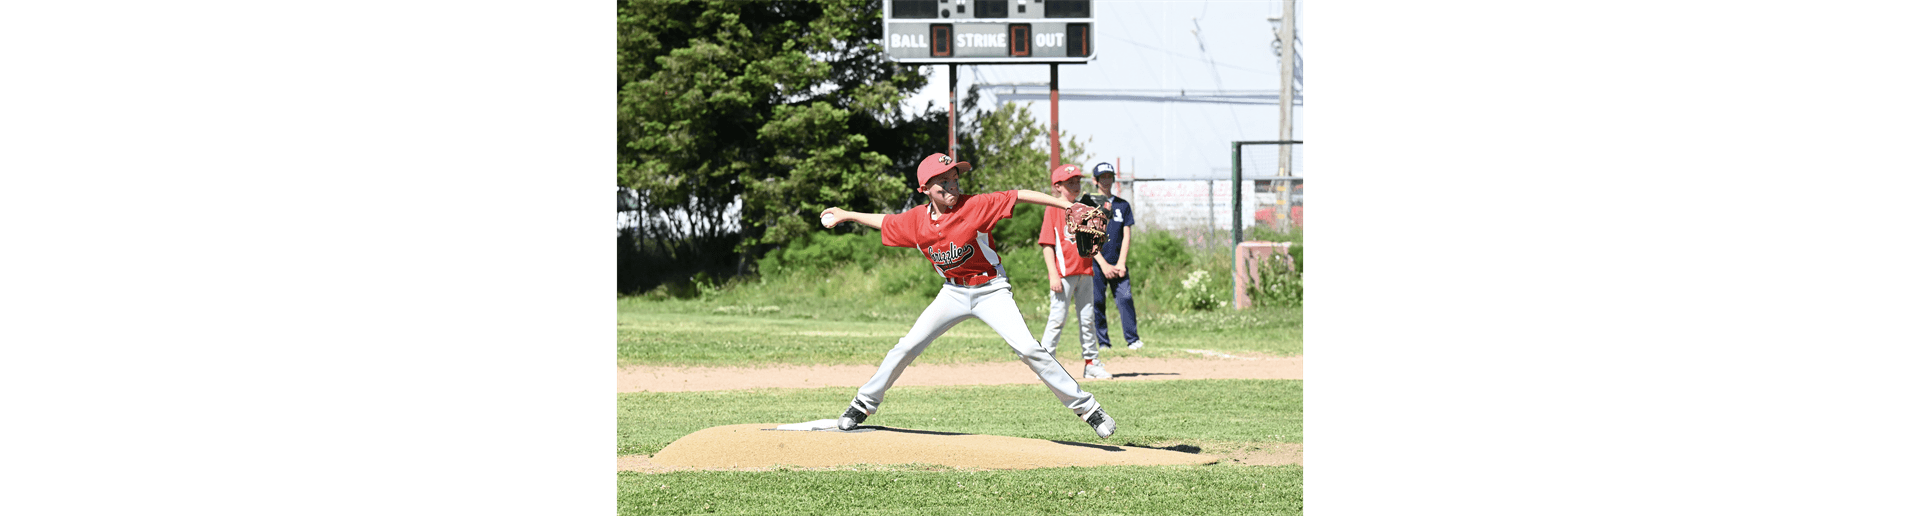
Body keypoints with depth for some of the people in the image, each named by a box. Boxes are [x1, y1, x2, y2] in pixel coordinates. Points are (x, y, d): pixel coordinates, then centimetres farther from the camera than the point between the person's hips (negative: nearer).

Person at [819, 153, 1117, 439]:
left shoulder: (975, 206, -20)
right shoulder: (917, 219, -6)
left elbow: (1018, 196, -25)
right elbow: (887, 222, 13)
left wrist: (1068, 205, -32)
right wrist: (847, 215, 22)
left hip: (991, 291, -4)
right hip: (953, 292, 4)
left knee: (1028, 348, -18)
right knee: (907, 347, 1)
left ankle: (1085, 407, -11)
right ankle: (865, 404, 20)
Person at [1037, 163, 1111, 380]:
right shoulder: (1054, 209, -3)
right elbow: (1047, 244, -9)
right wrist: (1053, 274, -16)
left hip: (1085, 271, 6)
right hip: (1064, 273, -6)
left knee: (1087, 319, 10)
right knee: (1057, 318, -7)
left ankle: (1091, 363, 15)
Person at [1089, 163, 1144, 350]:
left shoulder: (1123, 205, 14)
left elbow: (1127, 236, 9)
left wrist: (1121, 263, -4)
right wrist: (1103, 264, -11)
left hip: (1117, 265, 2)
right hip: (1096, 263, -2)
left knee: (1126, 298, -10)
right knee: (1097, 303, -4)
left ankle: (1133, 340, -11)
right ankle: (1103, 343, 1)